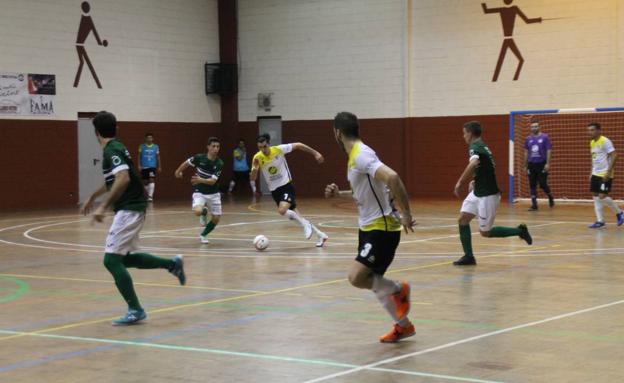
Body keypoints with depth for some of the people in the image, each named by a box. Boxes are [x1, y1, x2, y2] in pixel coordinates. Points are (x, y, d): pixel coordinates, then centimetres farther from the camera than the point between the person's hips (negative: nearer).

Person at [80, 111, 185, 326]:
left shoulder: (111, 150, -15)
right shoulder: (116, 148, 16)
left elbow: (123, 179, -30)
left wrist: (104, 207, -30)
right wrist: (93, 197, 43)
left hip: (129, 209, -10)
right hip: (131, 208, 10)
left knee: (112, 259, -10)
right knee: (124, 258, 18)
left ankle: (135, 310, -9)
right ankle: (172, 264, 23)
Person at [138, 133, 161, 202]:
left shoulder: (156, 147, 4)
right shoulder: (142, 146, 2)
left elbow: (158, 157, 9)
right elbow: (139, 156, 4)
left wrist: (159, 166, 8)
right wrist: (139, 165, -4)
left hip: (152, 166, -1)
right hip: (144, 167, 1)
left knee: (152, 180, -17)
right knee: (145, 182, 9)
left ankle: (150, 196, -21)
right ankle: (148, 195, 27)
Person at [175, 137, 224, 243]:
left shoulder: (219, 163, -15)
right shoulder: (199, 158, -15)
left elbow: (213, 181, -23)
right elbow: (186, 163, 6)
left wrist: (201, 180, -41)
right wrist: (178, 171, 22)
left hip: (213, 194, 2)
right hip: (199, 192, -2)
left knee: (216, 219, 1)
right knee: (197, 211, -28)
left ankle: (203, 235, 29)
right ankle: (204, 212, 12)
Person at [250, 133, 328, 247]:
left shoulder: (279, 149, -16)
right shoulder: (257, 158, -10)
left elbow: (298, 145, -4)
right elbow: (253, 179, -7)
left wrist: (315, 153, -4)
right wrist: (255, 169, -29)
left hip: (286, 186, -4)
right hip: (274, 190, 4)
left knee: (282, 210, -29)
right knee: (294, 215, 9)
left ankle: (305, 224, -6)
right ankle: (320, 235, 21)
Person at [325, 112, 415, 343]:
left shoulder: (361, 155, -19)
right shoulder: (355, 156, 12)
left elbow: (392, 178, -33)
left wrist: (405, 214, -30)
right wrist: (339, 194, 17)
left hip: (381, 228, -10)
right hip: (369, 227, 10)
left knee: (357, 277, -20)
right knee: (372, 281, 15)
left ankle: (398, 290, 3)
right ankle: (403, 326, 27)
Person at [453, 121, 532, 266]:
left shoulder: (475, 147, -17)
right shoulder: (482, 146, 14)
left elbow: (473, 164, -39)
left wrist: (460, 183, -31)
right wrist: (474, 181, 20)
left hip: (487, 195, -10)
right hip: (478, 192, 10)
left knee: (485, 232, 1)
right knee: (462, 219, 4)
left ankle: (519, 231, 13)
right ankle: (468, 256, 7)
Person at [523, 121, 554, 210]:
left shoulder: (545, 137, -4)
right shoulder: (528, 139, 8)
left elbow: (549, 151, -7)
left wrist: (548, 163, -15)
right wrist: (525, 165, 12)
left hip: (542, 164, -4)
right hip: (532, 164, 4)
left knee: (543, 184, -6)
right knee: (532, 185, 2)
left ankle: (550, 197, 23)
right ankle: (534, 205, 7)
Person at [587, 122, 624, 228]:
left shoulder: (605, 141, -14)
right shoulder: (592, 142, 12)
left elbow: (614, 156, -18)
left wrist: (609, 172, -23)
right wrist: (591, 173, 19)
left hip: (605, 174, -9)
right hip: (595, 174, 9)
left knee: (602, 196, -13)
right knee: (596, 196, 5)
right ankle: (600, 221, 9)